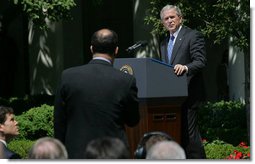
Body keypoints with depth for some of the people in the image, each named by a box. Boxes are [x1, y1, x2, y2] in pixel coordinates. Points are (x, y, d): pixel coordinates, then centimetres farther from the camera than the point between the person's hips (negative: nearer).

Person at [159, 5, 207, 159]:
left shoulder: (193, 36, -3)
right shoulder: (164, 43, 22)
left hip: (188, 93, -8)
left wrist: (185, 67, -33)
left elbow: (201, 61, -14)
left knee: (189, 132, -14)